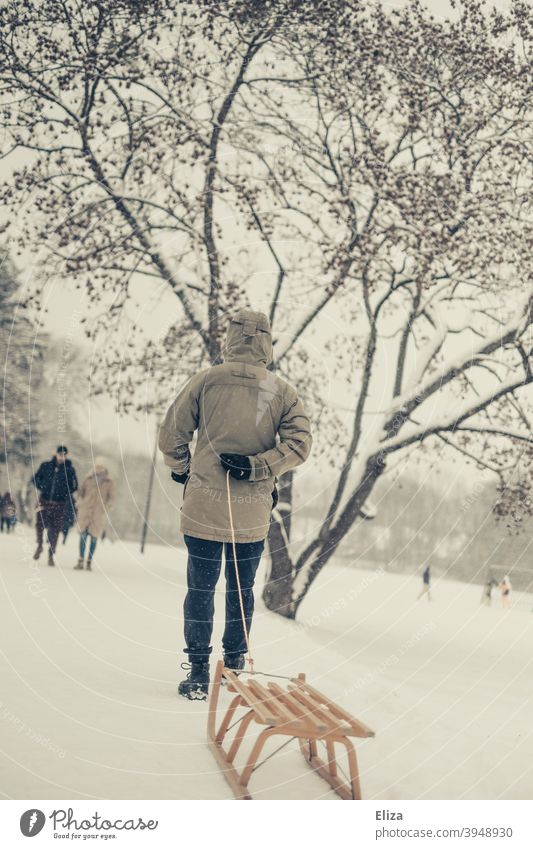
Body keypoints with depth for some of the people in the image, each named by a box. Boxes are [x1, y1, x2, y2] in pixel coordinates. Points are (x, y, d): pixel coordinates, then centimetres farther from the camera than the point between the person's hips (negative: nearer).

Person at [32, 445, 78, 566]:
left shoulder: (69, 469, -1)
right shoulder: (46, 465, 2)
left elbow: (74, 486, 7)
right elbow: (36, 478, 13)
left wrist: (66, 495, -5)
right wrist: (41, 488, 1)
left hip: (59, 505, -1)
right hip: (44, 501, 1)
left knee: (55, 530, -1)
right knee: (40, 525, 0)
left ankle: (51, 555, 8)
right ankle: (39, 545, 27)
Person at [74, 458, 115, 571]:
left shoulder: (109, 482, 3)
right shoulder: (88, 479, 6)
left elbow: (111, 498, 4)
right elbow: (81, 492, 15)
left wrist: (104, 508, -9)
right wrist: (80, 503, 1)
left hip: (99, 514, -1)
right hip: (85, 511, 1)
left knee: (94, 537, 1)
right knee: (83, 535, -5)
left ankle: (89, 561, 7)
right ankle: (80, 561, -5)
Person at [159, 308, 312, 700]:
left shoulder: (206, 381, -5)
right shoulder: (283, 392, -1)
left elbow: (172, 436, -1)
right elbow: (299, 444, -9)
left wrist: (181, 470, 16)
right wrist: (257, 467, -10)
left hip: (204, 506, -1)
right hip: (254, 510, 2)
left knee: (201, 587, 7)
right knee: (242, 589, 17)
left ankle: (199, 672, 6)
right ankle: (235, 664, 25)